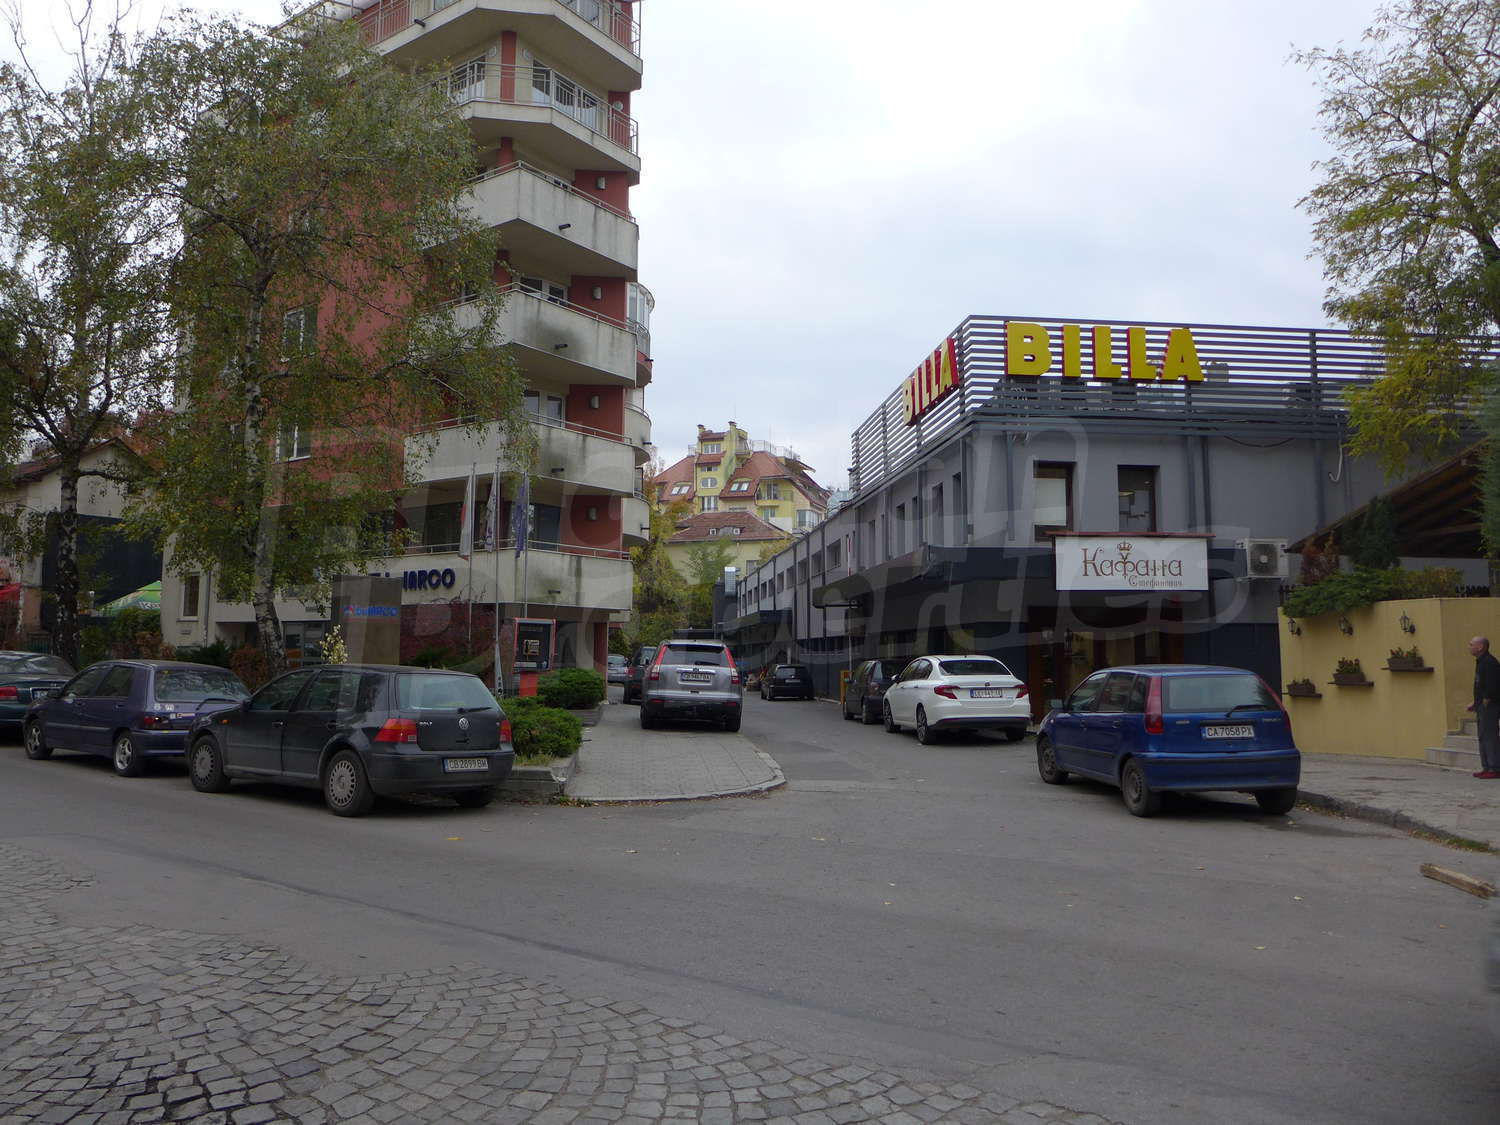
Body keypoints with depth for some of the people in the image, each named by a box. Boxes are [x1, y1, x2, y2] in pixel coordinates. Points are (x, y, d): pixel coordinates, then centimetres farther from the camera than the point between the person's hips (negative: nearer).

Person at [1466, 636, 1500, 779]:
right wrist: (1475, 703, 20)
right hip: (1483, 707, 11)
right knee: (1483, 737, 13)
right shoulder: (1480, 662, 17)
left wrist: (1485, 703, -17)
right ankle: (1486, 767, 18)